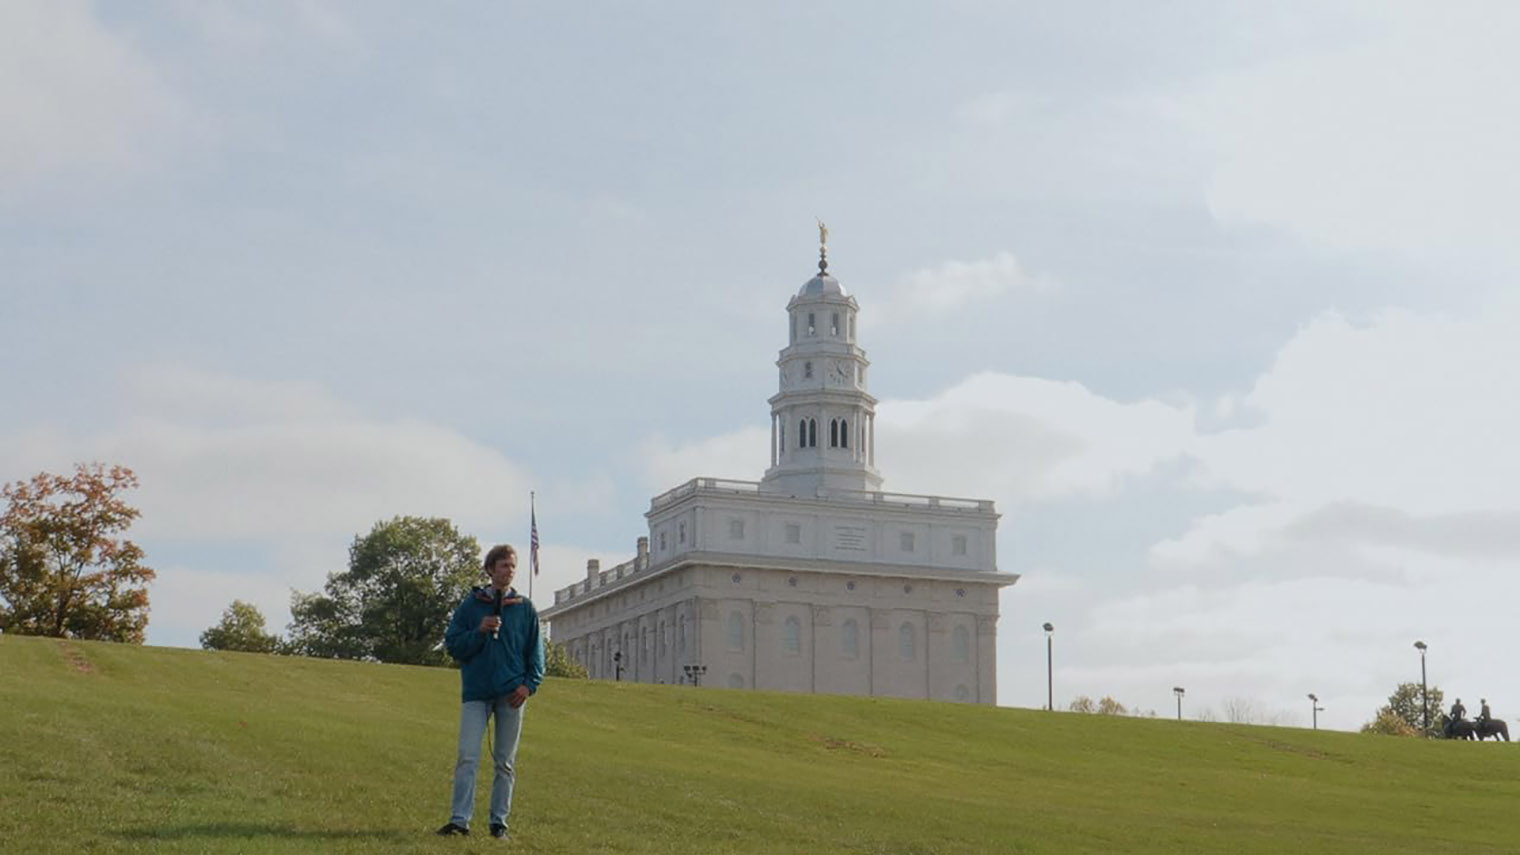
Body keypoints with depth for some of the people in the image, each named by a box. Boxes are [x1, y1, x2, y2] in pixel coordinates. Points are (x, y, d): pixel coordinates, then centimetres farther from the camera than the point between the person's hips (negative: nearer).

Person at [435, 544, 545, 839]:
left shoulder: (525, 609, 8)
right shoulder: (471, 605, 6)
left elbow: (536, 651, 9)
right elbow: (452, 644, 4)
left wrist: (530, 684, -5)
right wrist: (479, 631, -12)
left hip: (511, 693, 1)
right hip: (476, 692, -1)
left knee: (506, 761, 5)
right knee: (467, 757, -10)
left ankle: (499, 820, 11)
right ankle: (460, 819, -9)